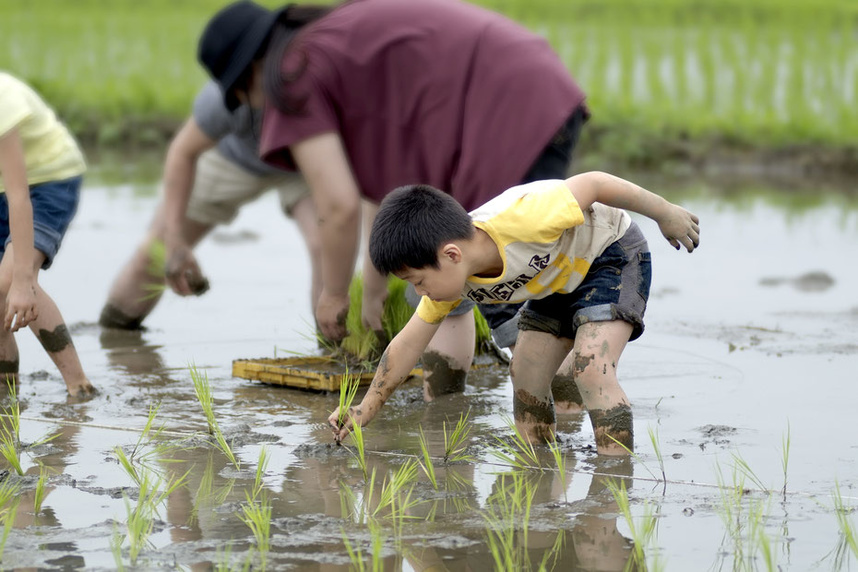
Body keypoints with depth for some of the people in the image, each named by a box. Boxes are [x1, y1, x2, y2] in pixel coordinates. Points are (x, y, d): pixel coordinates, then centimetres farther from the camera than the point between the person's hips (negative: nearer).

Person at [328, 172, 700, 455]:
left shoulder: (518, 221, -41)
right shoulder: (451, 277, -17)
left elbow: (594, 184, -30)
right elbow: (408, 344, -4)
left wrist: (666, 214, -19)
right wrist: (366, 409, -5)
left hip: (613, 251, -7)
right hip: (558, 278, 7)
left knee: (591, 368, -24)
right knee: (524, 377, 1)